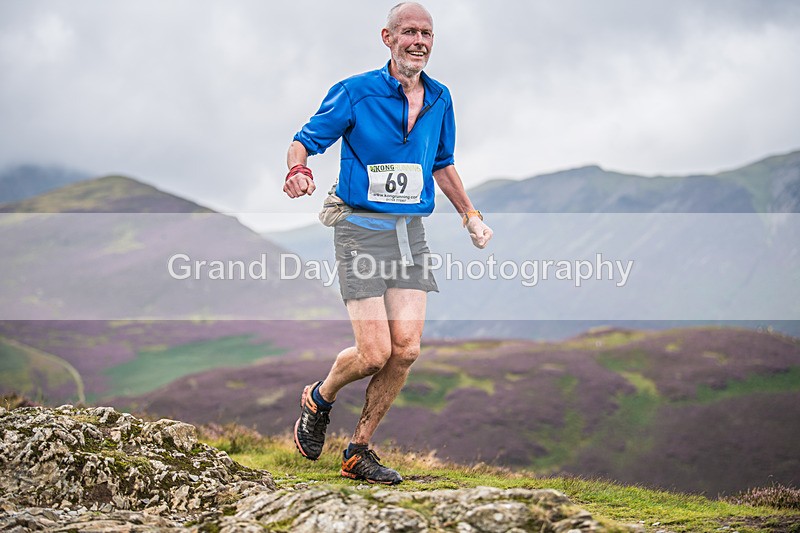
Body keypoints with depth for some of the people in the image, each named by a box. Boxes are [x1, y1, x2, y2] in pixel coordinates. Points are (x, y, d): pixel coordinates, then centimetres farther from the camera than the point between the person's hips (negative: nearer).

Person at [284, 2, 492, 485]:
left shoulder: (439, 99, 10)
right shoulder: (354, 92, -6)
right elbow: (305, 142, -3)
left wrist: (471, 215, 19)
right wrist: (298, 169, -26)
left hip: (411, 232, 5)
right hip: (362, 229, -5)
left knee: (406, 349, -7)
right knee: (375, 353, -12)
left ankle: (359, 451, 10)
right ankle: (319, 399, 22)